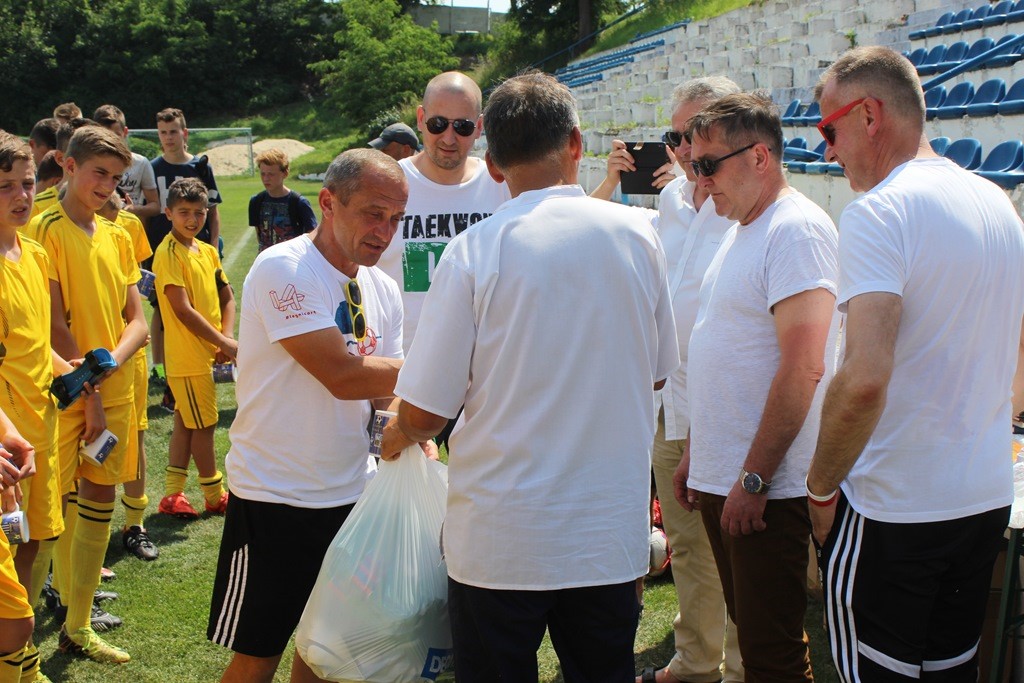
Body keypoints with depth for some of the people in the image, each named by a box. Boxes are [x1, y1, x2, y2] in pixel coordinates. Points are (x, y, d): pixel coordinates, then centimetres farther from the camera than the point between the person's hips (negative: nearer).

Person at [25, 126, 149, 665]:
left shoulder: (116, 237, 10)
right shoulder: (46, 230, -8)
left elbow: (137, 321, 7)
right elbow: (55, 325, -13)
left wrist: (109, 362, -11)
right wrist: (89, 393, -13)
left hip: (115, 389, 6)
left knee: (99, 501, 10)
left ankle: (77, 626, 22)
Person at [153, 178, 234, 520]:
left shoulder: (207, 251, 9)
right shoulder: (169, 253, -15)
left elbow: (226, 297, 11)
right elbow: (183, 310, -20)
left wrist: (226, 338, -6)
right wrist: (225, 343, -18)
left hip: (204, 352, 8)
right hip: (188, 355, -8)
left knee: (186, 422, 13)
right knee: (204, 424, 2)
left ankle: (173, 494, 23)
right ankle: (215, 496, 16)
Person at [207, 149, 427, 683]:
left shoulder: (383, 291, 6)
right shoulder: (284, 269, -16)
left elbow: (385, 393, 9)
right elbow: (343, 376, -24)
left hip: (354, 494, 7)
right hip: (275, 498, -6)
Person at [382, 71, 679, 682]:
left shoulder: (476, 250, -13)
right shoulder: (637, 234, -3)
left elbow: (425, 412, -11)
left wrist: (396, 438, 11)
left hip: (500, 542, -3)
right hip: (612, 535, 3)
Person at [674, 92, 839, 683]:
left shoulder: (797, 230, -16)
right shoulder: (742, 229, 15)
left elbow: (802, 369, -23)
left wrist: (753, 479, -21)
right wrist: (697, 455, 19)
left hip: (767, 489, -9)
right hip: (720, 478, 9)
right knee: (748, 629, 19)